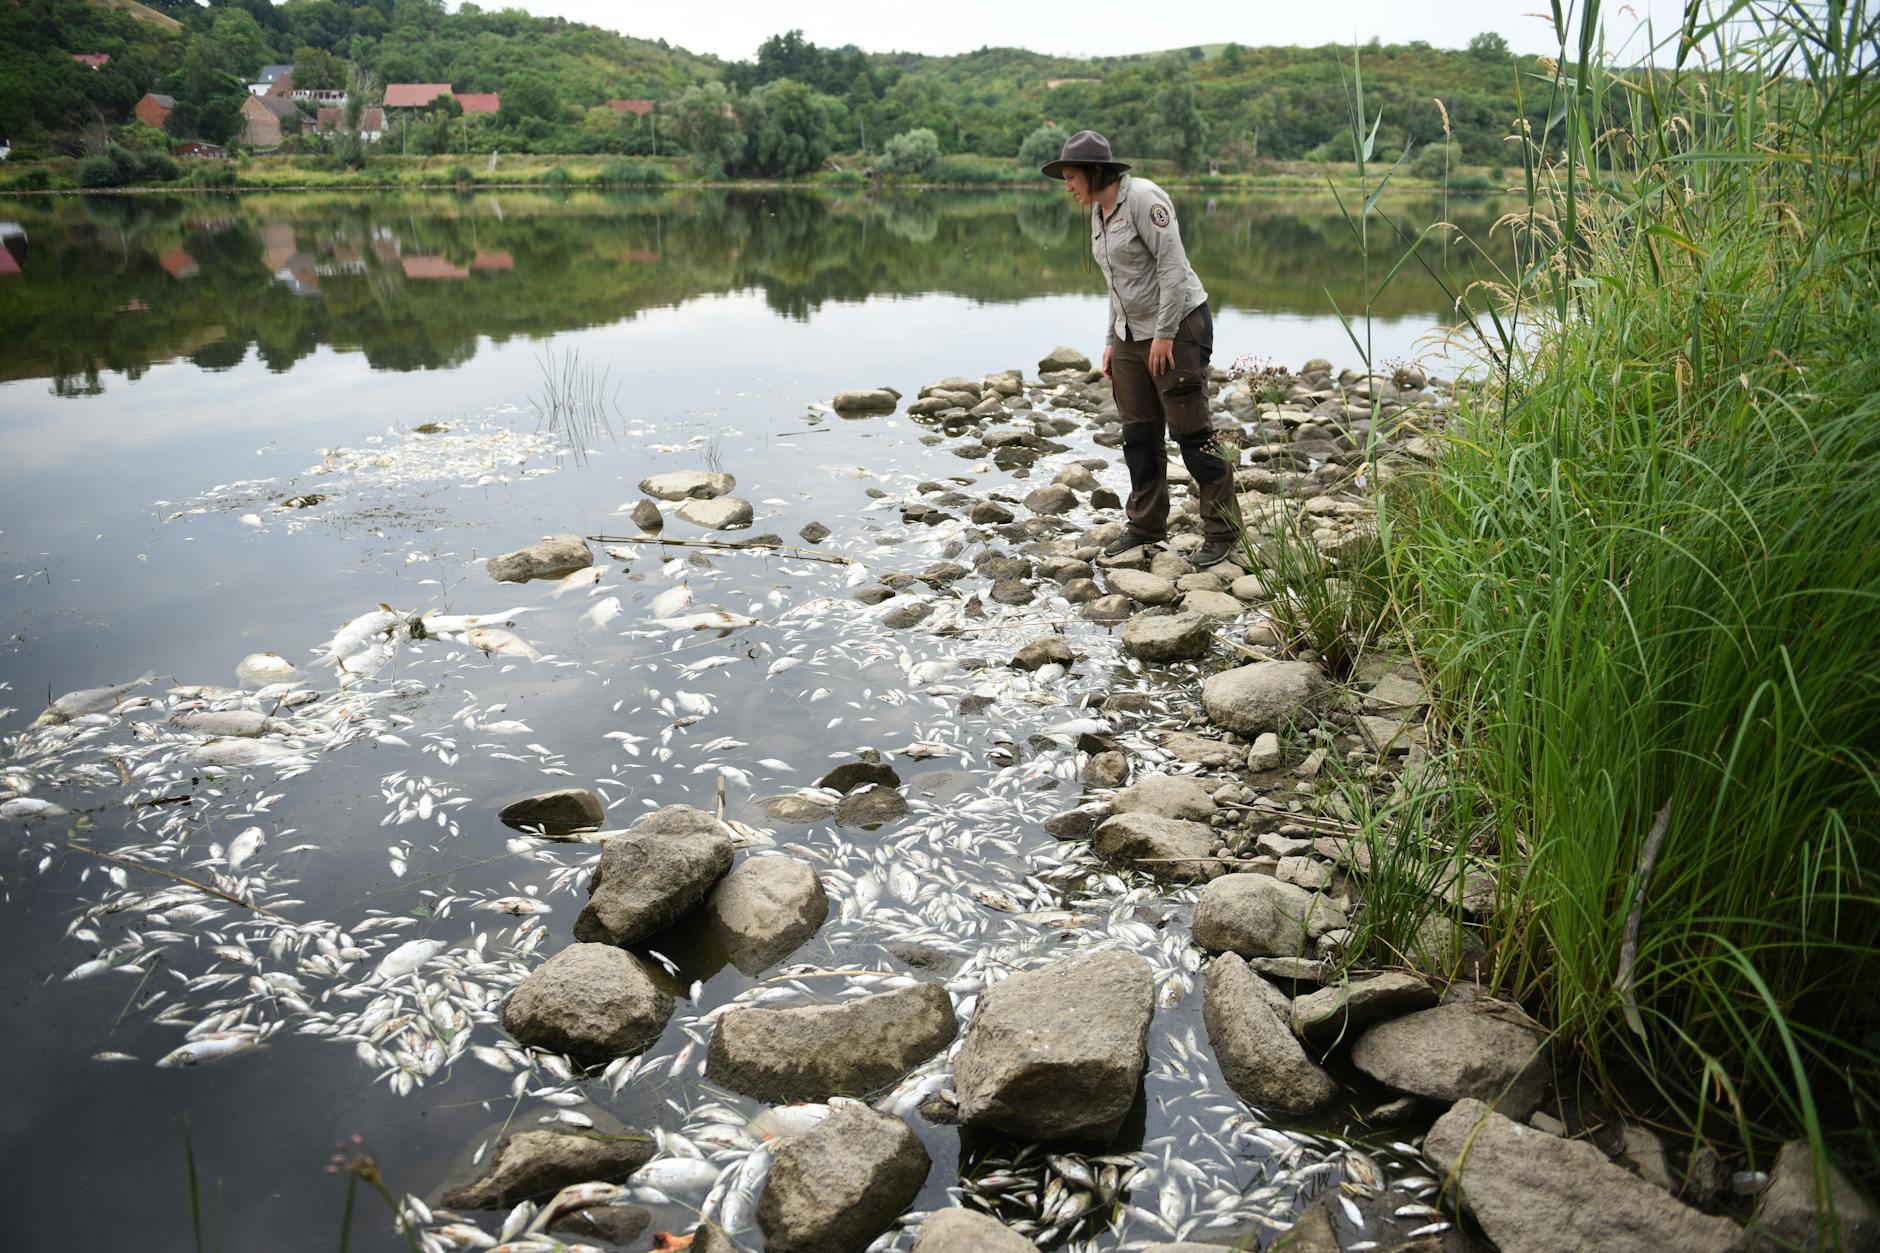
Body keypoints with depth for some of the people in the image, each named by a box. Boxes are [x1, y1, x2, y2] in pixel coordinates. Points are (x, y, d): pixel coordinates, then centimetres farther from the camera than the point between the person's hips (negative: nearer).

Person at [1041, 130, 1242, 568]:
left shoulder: (1142, 198, -15)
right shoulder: (1099, 212, 12)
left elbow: (1172, 264, -19)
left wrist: (1165, 333, -20)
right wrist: (1111, 340, 16)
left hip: (1178, 326, -9)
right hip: (1132, 333, 9)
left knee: (1190, 430, -6)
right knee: (1138, 433, 9)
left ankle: (1222, 531, 3)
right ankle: (1146, 525, 20)